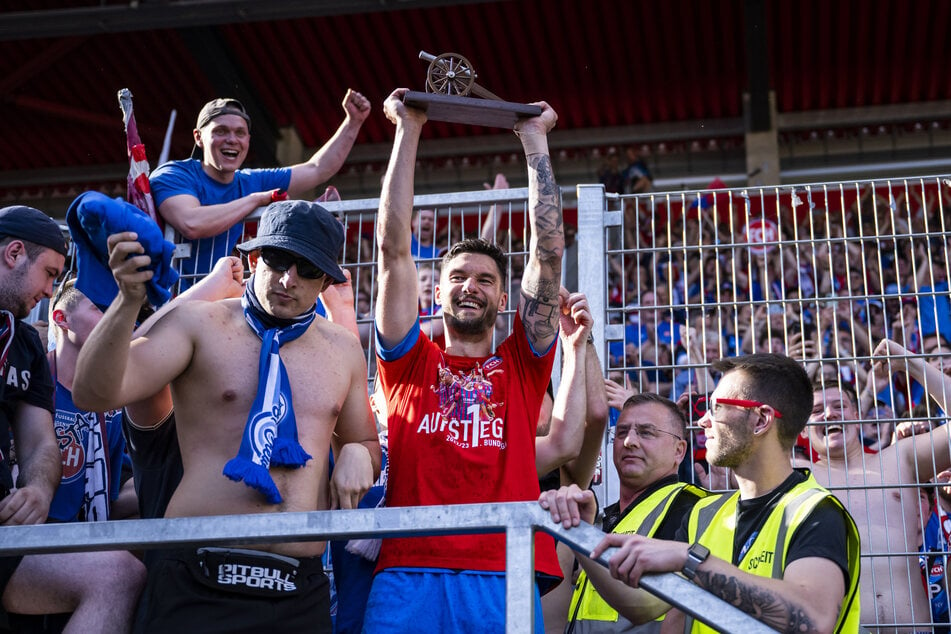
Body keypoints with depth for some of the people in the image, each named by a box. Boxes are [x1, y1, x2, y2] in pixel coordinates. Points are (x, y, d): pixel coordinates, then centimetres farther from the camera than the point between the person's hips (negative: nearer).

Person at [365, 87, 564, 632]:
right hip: (407, 574, 0)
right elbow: (394, 246, 11)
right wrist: (409, 129, 12)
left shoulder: (522, 366, 18)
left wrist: (536, 139, 17)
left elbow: (549, 249, 13)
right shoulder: (410, 361, 17)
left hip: (503, 577, 1)